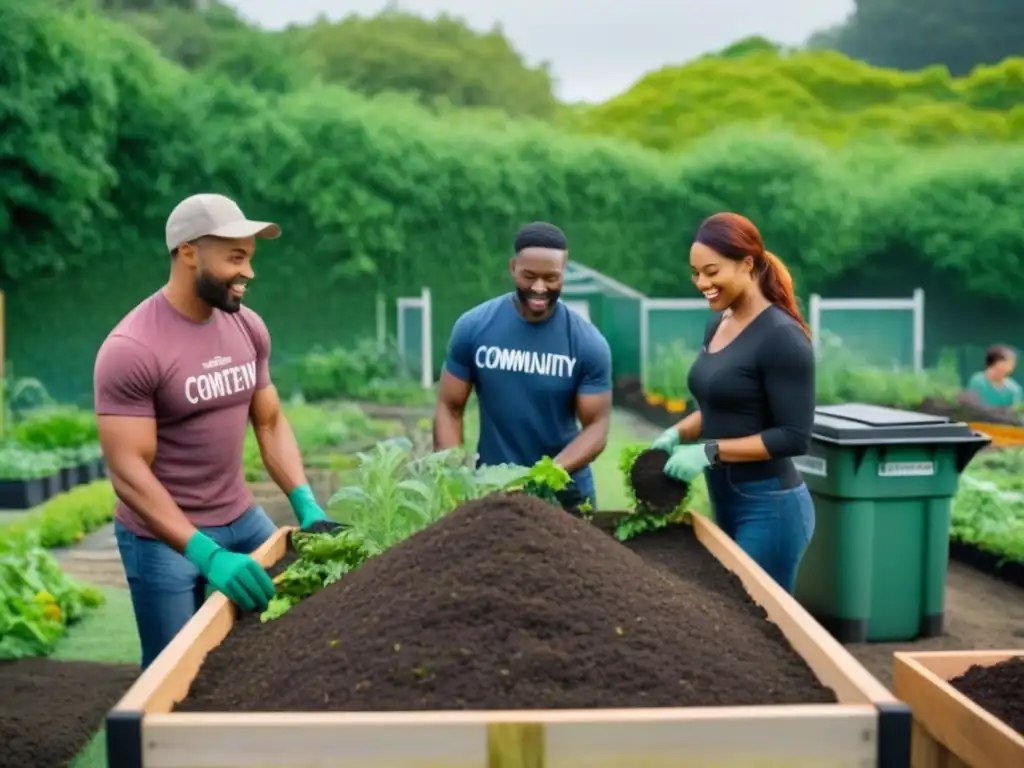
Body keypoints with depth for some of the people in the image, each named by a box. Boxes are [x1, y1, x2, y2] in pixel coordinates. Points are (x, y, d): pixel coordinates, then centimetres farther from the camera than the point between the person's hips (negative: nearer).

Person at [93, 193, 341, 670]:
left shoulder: (248, 327, 0)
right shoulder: (131, 349, -20)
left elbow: (270, 423, 6)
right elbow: (128, 472, -22)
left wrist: (307, 506, -7)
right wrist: (206, 554, -30)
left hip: (243, 519, 6)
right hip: (163, 537, -6)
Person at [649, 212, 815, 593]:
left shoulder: (782, 336, -17)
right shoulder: (718, 324, 7)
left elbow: (794, 436, -19)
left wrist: (710, 451, -21)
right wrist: (678, 433, 1)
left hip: (769, 506, -8)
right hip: (725, 502, 8)